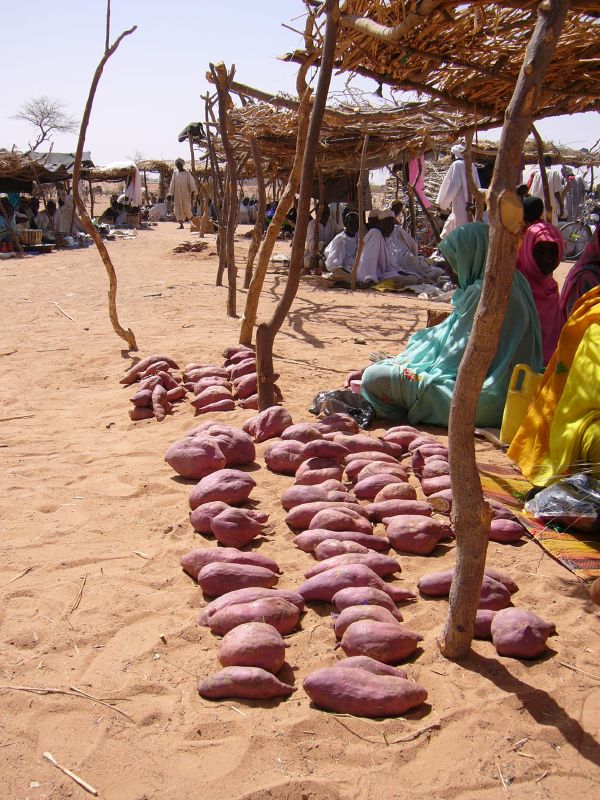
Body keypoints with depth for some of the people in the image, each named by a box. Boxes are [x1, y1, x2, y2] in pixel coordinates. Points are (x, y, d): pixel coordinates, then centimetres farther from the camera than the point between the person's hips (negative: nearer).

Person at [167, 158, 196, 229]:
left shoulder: (186, 173, -4)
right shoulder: (175, 173, 7)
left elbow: (191, 182, -7)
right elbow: (172, 183, 12)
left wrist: (192, 192, -15)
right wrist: (171, 193, 10)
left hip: (185, 193, -3)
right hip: (177, 194, 3)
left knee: (186, 207, -2)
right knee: (178, 208, -3)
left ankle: (188, 216, 31)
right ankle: (181, 224, 0)